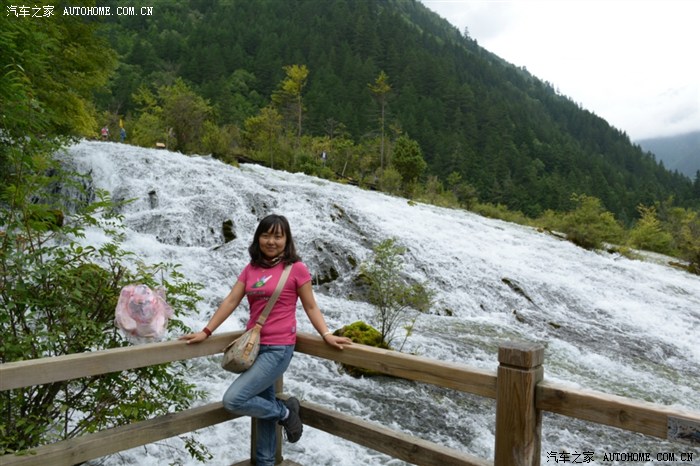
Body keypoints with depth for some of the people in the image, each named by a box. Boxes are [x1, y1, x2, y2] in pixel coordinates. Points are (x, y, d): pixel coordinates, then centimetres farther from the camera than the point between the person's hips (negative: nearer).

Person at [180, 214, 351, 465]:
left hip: (278, 349, -6)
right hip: (254, 346, 6)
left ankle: (284, 411, 9)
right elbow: (231, 301, 5)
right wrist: (206, 331, 0)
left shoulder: (296, 268, -7)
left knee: (233, 400, -14)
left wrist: (327, 335, -13)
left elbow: (310, 306, -3)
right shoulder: (251, 268, 7)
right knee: (264, 407, 16)